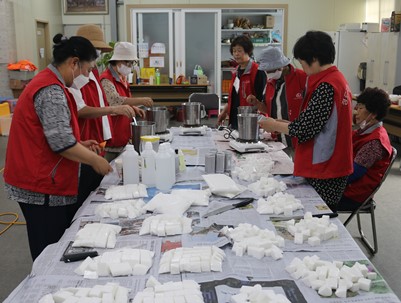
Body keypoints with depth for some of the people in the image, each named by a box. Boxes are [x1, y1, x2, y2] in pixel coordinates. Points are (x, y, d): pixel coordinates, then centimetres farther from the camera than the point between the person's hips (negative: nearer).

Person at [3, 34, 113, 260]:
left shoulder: (48, 83, 14)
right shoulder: (52, 91, -19)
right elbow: (61, 142, -23)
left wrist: (80, 145, 13)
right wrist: (95, 160, -10)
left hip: (43, 183, 10)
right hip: (42, 189, -10)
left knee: (56, 248, 15)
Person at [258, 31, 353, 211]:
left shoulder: (326, 86, -19)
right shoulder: (337, 78, 12)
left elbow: (304, 129, -19)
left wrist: (274, 126, -4)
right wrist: (284, 124, 12)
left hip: (324, 171, -9)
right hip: (331, 167, 9)